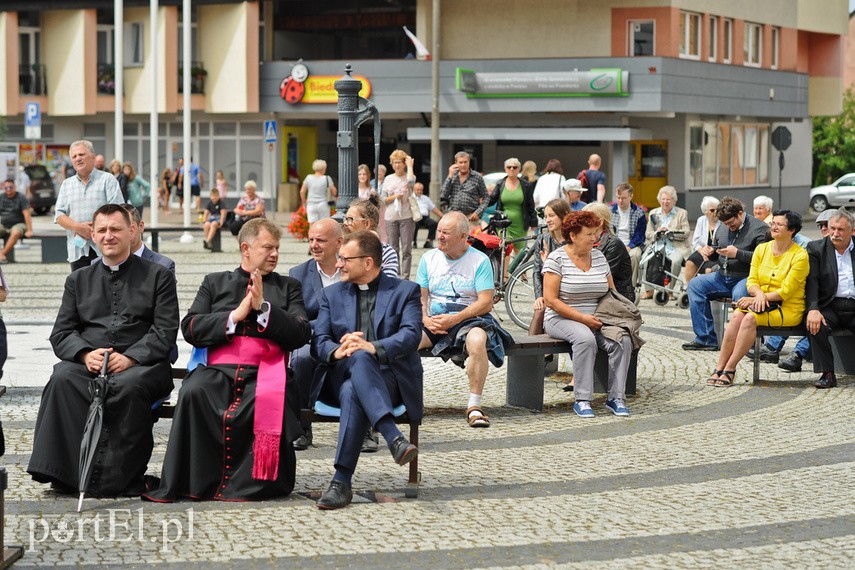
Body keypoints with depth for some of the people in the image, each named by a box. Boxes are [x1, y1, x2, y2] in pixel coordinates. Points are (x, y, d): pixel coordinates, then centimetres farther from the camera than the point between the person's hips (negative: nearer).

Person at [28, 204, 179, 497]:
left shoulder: (158, 275, 13)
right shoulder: (79, 280, 23)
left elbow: (165, 330, 1)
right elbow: (61, 333, 13)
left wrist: (129, 357, -16)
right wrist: (85, 354, -10)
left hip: (140, 364, -3)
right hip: (88, 363, 3)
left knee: (129, 385, -38)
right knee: (62, 378, -32)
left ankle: (120, 480, -31)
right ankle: (65, 472, -35)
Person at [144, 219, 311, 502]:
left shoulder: (288, 287, 22)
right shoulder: (215, 282, 22)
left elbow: (300, 335, 6)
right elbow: (190, 328, 7)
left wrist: (263, 307, -4)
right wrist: (235, 316, -3)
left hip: (265, 371, 0)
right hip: (218, 369, 1)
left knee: (271, 399, -37)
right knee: (192, 392, -34)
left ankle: (247, 484, -24)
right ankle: (186, 483, -28)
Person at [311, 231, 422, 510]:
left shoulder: (405, 291, 10)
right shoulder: (332, 294, 21)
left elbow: (411, 336, -8)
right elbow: (319, 340, 7)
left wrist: (372, 347, -27)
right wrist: (336, 351, -18)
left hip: (391, 379, -2)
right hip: (342, 376, 2)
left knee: (352, 391, -38)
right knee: (358, 359, -38)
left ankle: (341, 482, -45)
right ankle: (393, 437, -51)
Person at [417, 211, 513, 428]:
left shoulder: (479, 261, 1)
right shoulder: (428, 259, 13)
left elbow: (486, 303, -7)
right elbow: (419, 297, 11)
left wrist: (454, 319, -17)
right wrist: (425, 319, -11)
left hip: (469, 319, -3)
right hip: (433, 320, 3)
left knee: (477, 341, -39)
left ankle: (474, 406, -30)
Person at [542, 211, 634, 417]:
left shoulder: (599, 256, 12)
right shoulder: (557, 259, -5)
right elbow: (550, 300, -11)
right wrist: (583, 318, -17)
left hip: (596, 320, 5)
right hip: (562, 319, -5)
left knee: (623, 340, -23)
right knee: (586, 338, -36)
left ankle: (616, 397, -17)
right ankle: (582, 400, -31)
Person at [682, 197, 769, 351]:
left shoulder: (759, 228, -7)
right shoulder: (722, 228, 17)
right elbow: (716, 254, 30)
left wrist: (737, 254, -21)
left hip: (746, 277, -8)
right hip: (723, 277, 8)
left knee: (739, 294, -39)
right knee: (695, 285, -7)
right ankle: (706, 338, -10)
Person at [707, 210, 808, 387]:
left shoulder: (800, 256, -8)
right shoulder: (762, 249, 10)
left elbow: (785, 291, -12)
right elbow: (752, 281, 8)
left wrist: (756, 299, -16)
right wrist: (759, 294, -16)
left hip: (788, 308, -5)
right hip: (761, 301, 5)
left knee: (750, 318, -31)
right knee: (737, 316, -26)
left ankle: (730, 369, -27)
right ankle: (719, 368, -28)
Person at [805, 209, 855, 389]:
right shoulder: (816, 248, 7)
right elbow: (811, 282, -3)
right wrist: (813, 309, -20)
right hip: (831, 307, -1)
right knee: (815, 324, -31)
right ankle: (827, 374, -22)